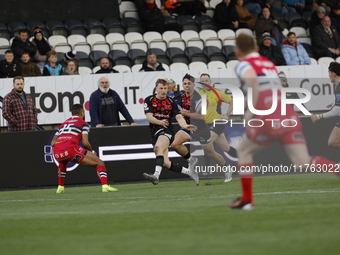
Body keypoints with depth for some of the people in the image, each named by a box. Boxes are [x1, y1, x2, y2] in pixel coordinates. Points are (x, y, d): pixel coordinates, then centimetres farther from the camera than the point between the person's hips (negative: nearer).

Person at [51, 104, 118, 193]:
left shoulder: (63, 124, 30)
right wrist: (92, 152, 19)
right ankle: (105, 185, -18)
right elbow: (85, 143, 2)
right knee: (99, 163, 4)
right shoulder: (83, 123, 14)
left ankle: (60, 187, 36)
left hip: (57, 153, 6)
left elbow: (53, 142, 23)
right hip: (71, 148, -6)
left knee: (62, 162, 43)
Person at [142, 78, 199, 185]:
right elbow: (149, 117, -7)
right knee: (165, 163, -4)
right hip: (155, 133, 3)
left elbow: (179, 117, -4)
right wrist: (160, 122, -27)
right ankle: (189, 172, 15)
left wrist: (185, 126, -25)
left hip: (166, 131, -3)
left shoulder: (171, 102, 5)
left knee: (158, 147, -35)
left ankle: (156, 175, -50)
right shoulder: (149, 100, 5)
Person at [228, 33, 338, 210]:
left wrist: (250, 111, -16)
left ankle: (247, 200, 22)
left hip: (268, 119, -5)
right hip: (289, 115, 5)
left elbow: (252, 79, -20)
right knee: (304, 162, -5)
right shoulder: (269, 64, 24)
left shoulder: (243, 65, 3)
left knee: (244, 151, 20)